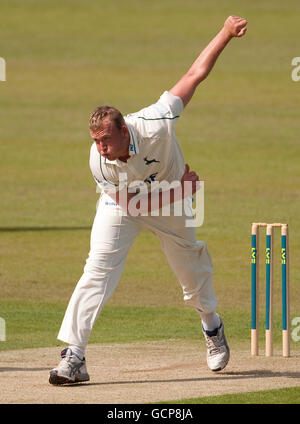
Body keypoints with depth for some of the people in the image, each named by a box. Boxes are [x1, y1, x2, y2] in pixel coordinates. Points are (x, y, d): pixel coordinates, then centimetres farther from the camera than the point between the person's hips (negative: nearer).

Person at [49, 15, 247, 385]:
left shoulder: (154, 125, -38)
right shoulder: (99, 164, -34)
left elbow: (194, 75, -29)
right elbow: (131, 203, -22)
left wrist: (226, 33, -28)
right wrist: (176, 188, -23)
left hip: (170, 198, 1)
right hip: (123, 204, -1)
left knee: (191, 268, 17)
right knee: (98, 269, -18)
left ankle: (212, 328, 48)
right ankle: (73, 357, -20)